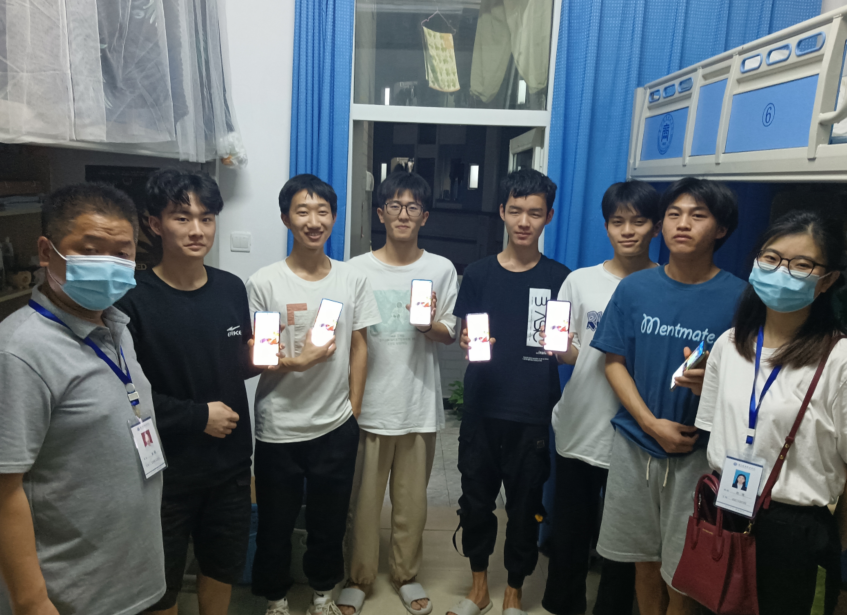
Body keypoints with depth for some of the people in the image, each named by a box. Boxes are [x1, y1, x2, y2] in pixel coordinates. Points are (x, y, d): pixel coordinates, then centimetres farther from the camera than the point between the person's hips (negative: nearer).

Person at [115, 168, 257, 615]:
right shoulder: (135, 299, -16)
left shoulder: (231, 288, 0)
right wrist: (197, 415, -15)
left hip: (230, 460, 5)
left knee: (223, 565, 22)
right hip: (166, 469, -4)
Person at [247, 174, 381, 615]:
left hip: (336, 427, 2)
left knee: (330, 520, 17)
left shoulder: (353, 280, -1)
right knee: (276, 524, 15)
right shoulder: (264, 283, -9)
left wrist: (353, 411, 2)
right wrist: (297, 362, -24)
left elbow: (359, 347, 4)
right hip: (278, 429, -2)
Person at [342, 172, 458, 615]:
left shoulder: (442, 270, 0)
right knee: (363, 498, 10)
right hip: (369, 403, 0)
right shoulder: (358, 269, -2)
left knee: (411, 498, 13)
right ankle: (359, 576, 32)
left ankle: (406, 573, 35)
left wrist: (430, 324, -19)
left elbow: (449, 334, 4)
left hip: (419, 404, 1)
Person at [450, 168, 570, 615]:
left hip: (533, 414, -1)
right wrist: (467, 343, -18)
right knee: (476, 500, 10)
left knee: (525, 506, 11)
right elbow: (463, 337, 4)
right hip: (482, 410, 1)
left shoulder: (561, 279, 0)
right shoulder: (478, 273, 1)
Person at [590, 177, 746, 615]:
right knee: (645, 560, 16)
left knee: (682, 571, 8)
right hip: (636, 443, 2)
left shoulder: (739, 297, -6)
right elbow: (614, 361, 2)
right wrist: (652, 424, -9)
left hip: (700, 451, -2)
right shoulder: (634, 288, 0)